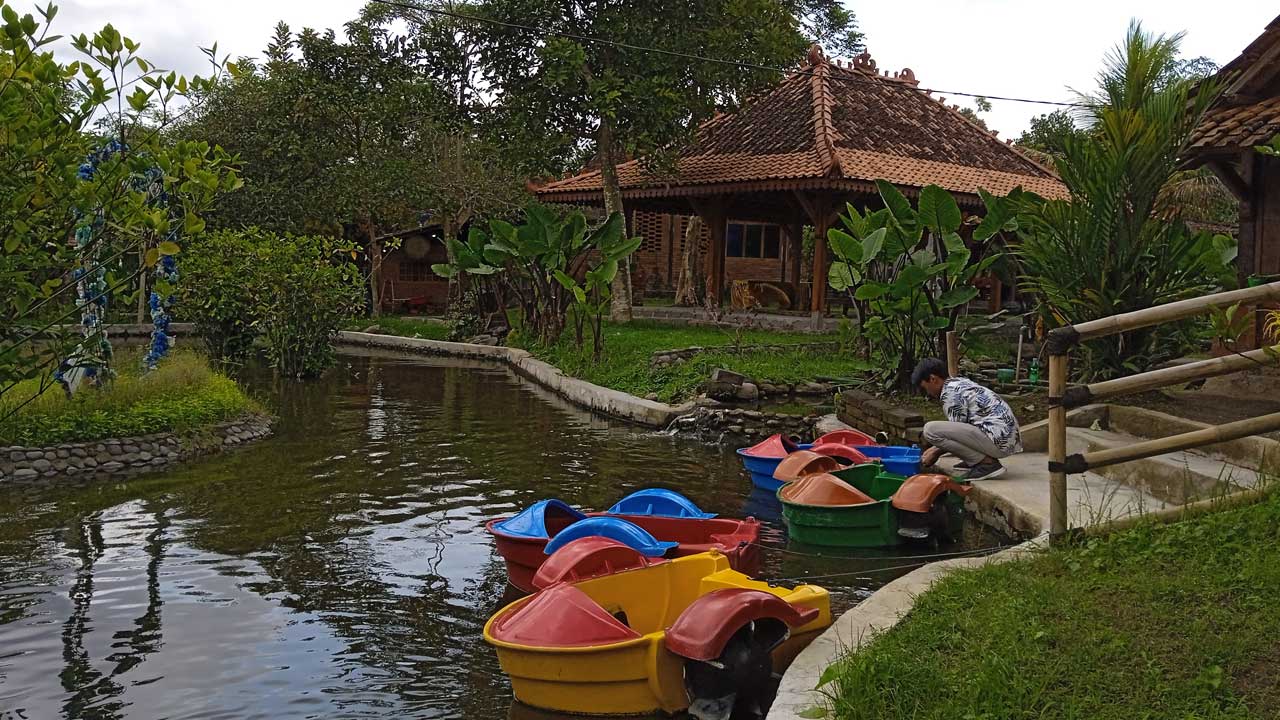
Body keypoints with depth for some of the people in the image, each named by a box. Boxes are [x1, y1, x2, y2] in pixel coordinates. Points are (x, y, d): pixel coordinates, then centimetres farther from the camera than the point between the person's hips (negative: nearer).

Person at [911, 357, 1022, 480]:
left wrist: (936, 453, 6)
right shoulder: (961, 383, 18)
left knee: (930, 429, -18)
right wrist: (937, 448, 25)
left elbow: (957, 432, -6)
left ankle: (987, 463, -12)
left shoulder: (950, 391, -10)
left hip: (999, 440, -10)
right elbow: (960, 428, 25)